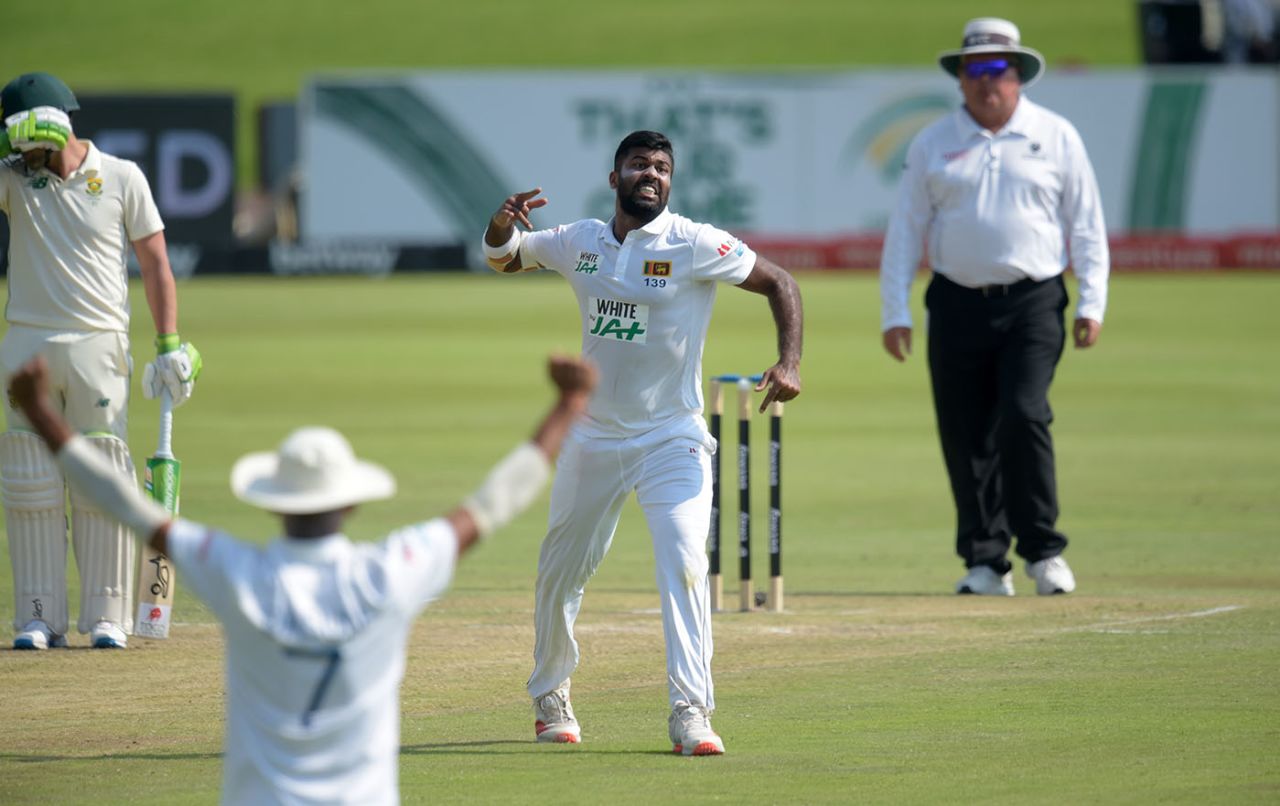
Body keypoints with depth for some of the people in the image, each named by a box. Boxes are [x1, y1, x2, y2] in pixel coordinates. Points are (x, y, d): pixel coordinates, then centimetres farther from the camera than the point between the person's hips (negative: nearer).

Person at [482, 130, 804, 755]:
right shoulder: (578, 243, 3)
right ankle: (549, 697, 35)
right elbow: (503, 259, 15)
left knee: (683, 563, -21)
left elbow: (779, 283, -5)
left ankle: (689, 712, -22)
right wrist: (501, 224, -9)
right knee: (560, 570, 14)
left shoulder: (695, 245, -10)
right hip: (593, 437, 4)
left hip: (671, 439, -4)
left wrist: (789, 364, -20)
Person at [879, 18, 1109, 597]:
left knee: (1023, 416, -16)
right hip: (958, 306, 2)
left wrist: (1091, 304, -1)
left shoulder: (1056, 137, 7)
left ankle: (1042, 551, -5)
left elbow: (1086, 224, 8)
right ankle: (985, 561, 9)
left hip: (1033, 304, -2)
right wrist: (894, 311, 2)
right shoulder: (932, 145, 9)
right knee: (965, 436, 0)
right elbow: (905, 230, 9)